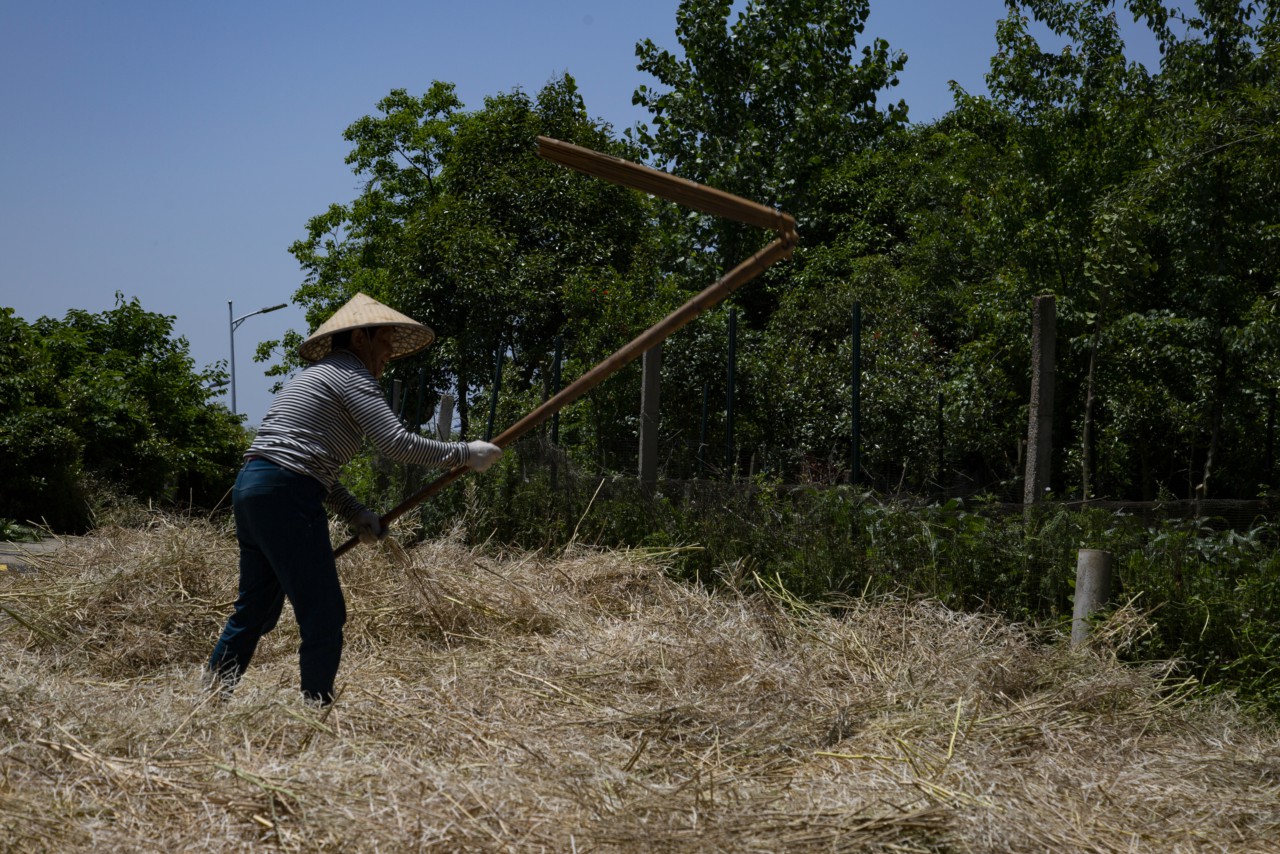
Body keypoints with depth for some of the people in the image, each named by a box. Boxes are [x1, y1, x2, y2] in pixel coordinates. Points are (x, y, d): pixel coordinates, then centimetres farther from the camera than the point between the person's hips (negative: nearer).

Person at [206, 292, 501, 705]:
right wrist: (464, 453, -7)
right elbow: (395, 442, -16)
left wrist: (354, 512, 16)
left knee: (256, 609, 18)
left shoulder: (318, 374, 25)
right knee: (324, 616, -5)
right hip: (285, 496, -10)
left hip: (252, 488, 10)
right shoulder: (349, 374, -5)